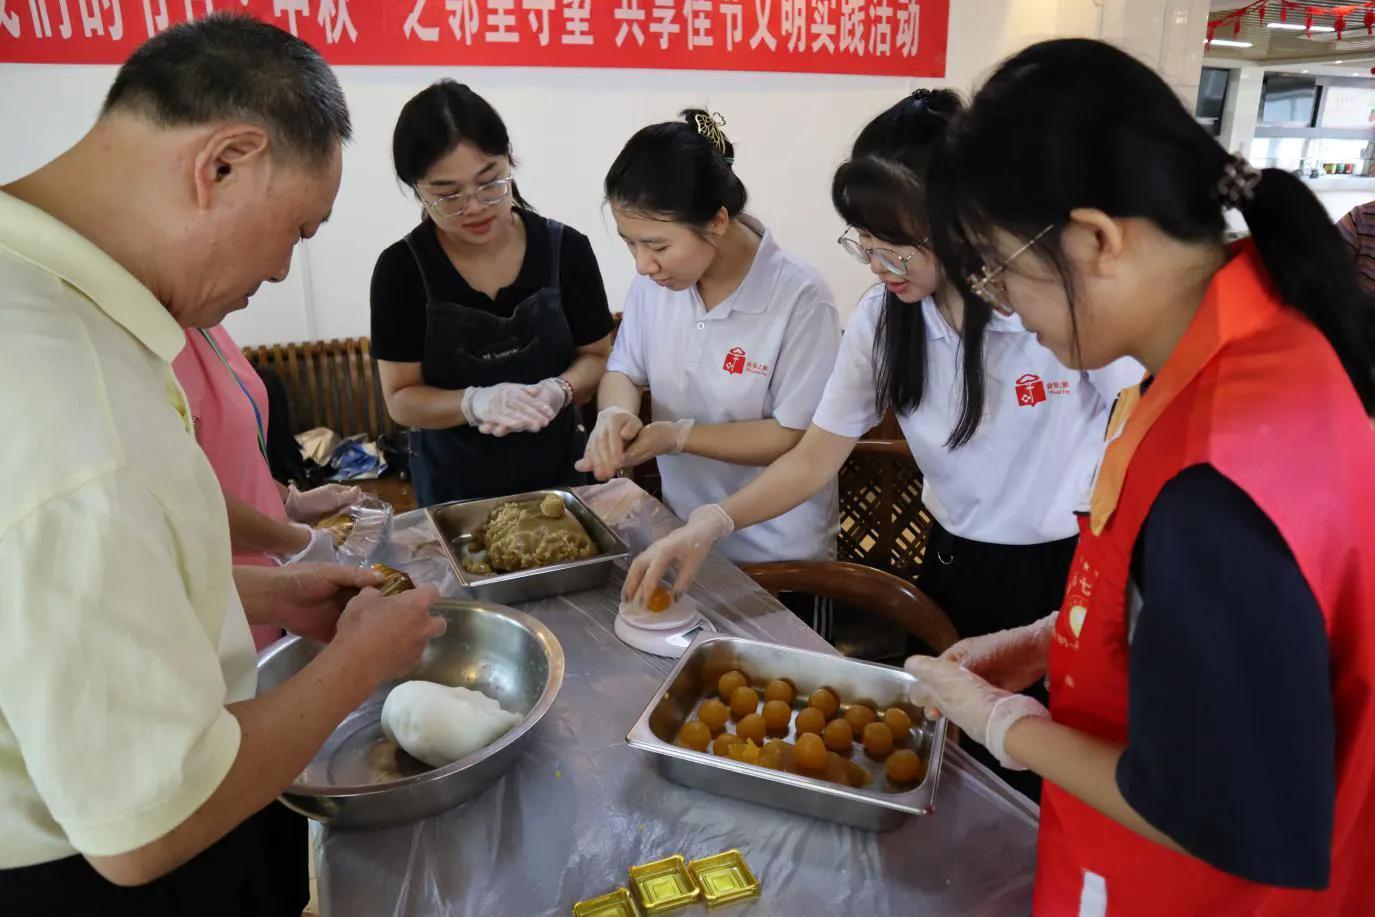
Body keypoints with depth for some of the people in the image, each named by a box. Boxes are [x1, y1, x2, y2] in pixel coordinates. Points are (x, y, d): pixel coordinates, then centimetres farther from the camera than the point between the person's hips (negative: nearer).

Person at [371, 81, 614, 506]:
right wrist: (474, 402, -31)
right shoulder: (401, 270, -15)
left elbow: (596, 358, -3)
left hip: (557, 472, 2)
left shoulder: (566, 249, -12)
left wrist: (558, 391, -26)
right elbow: (401, 398, -11)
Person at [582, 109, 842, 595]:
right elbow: (623, 371, 2)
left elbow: (797, 438, -20)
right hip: (682, 534, 5)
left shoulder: (800, 298, -24)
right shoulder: (655, 280, -9)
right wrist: (615, 414, -20)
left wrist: (679, 435, -26)